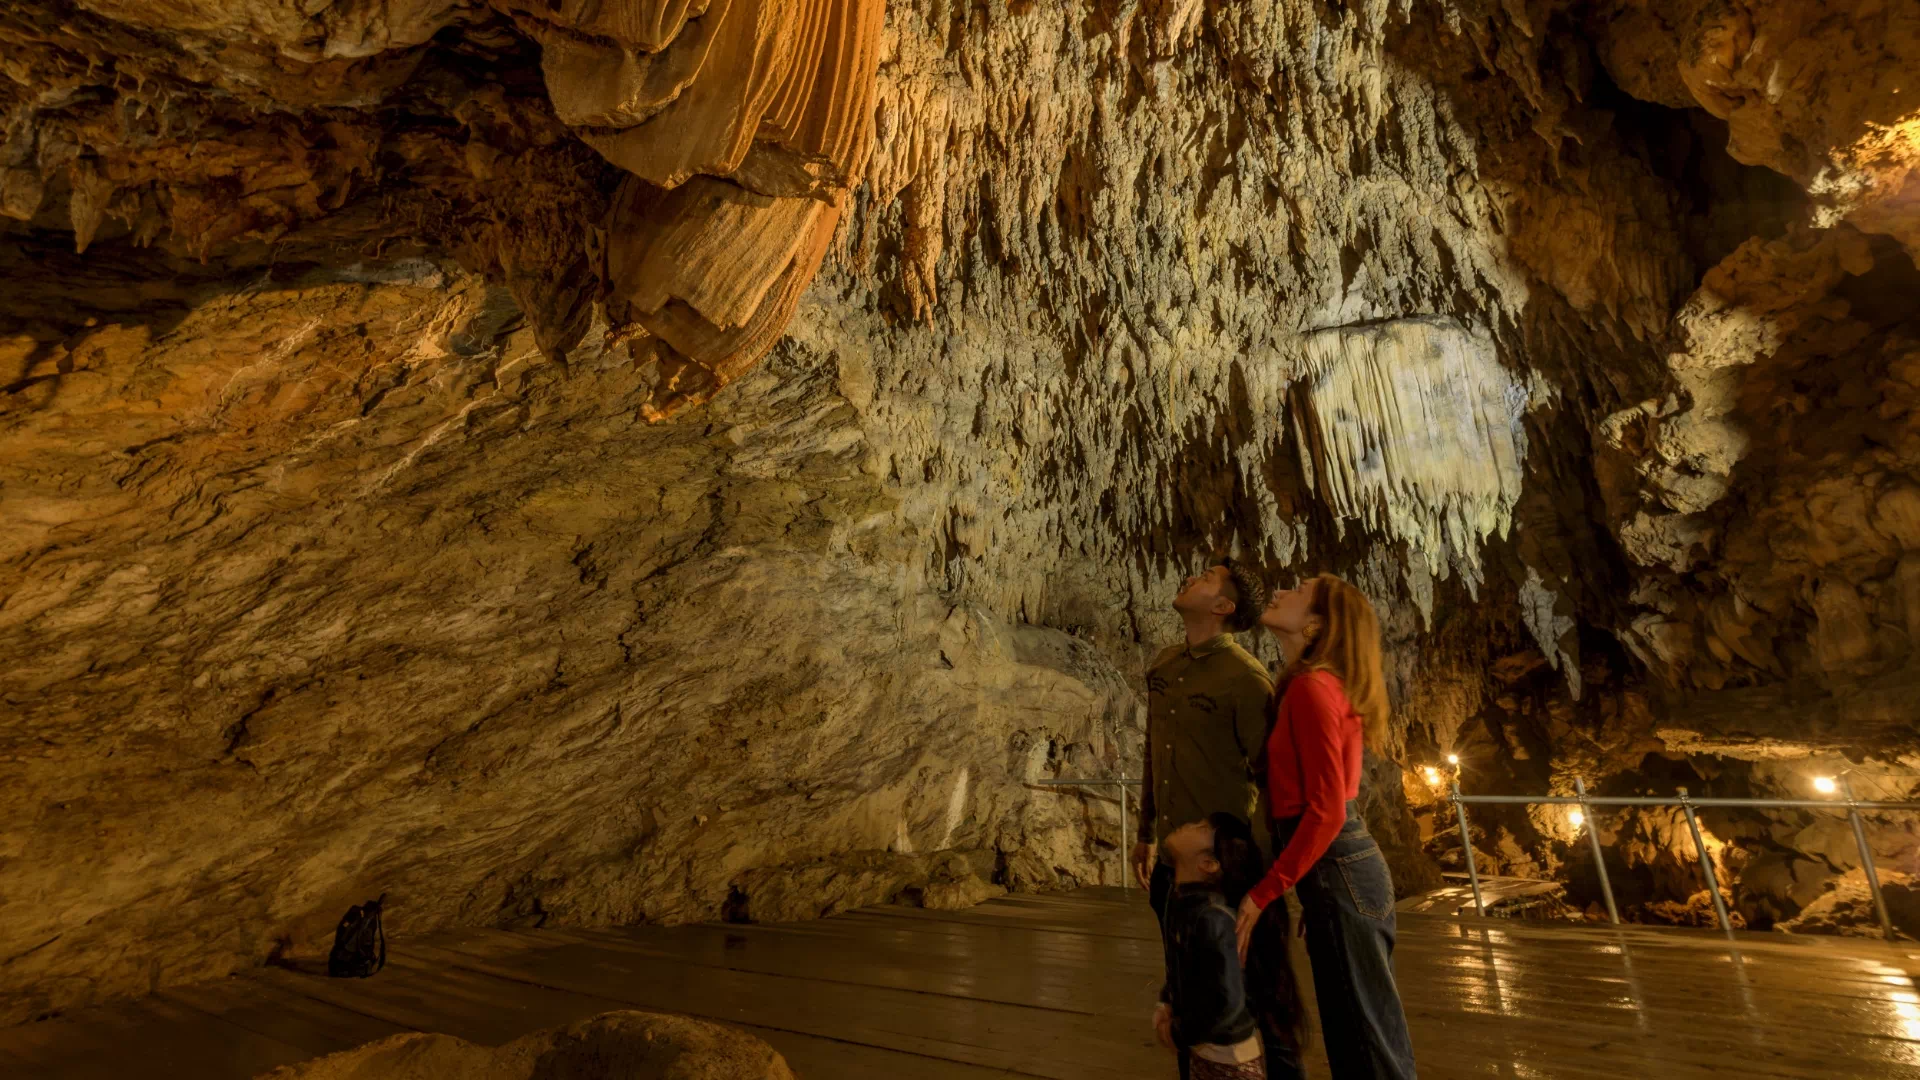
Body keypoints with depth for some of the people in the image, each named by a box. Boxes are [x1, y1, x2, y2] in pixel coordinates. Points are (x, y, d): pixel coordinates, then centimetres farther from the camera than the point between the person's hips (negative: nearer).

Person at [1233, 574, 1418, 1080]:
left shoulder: (1311, 687, -18)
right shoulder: (1315, 685, 11)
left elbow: (1326, 809, -22)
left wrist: (1261, 894, -18)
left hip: (1337, 871, -9)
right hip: (1345, 865, 9)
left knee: (1365, 1037, 6)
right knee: (1369, 1029, 21)